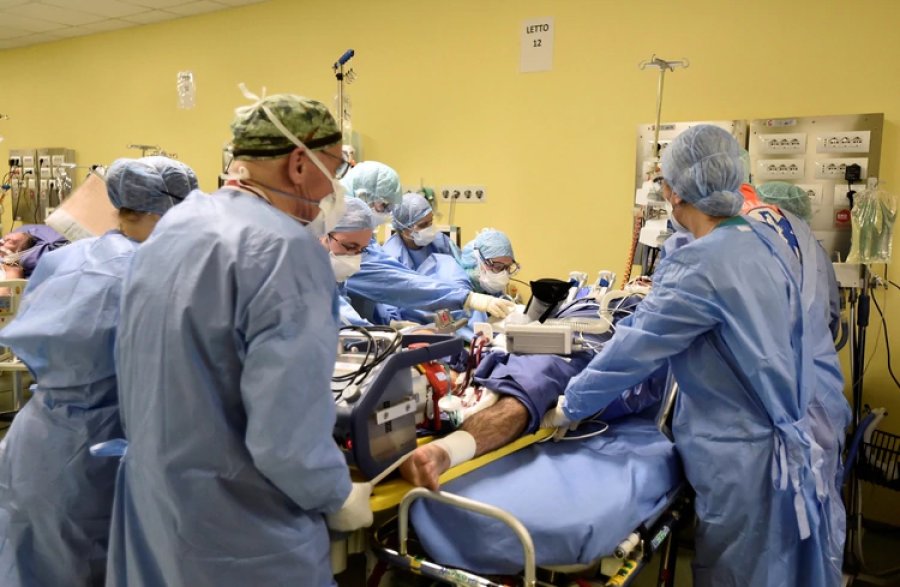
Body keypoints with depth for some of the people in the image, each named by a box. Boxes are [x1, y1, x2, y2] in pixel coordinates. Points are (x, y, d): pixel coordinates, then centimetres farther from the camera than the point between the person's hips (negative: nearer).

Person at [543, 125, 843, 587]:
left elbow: (635, 350, -19)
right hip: (784, 438, 8)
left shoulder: (701, 267, -24)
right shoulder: (767, 242, 1)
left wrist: (567, 407, -6)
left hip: (740, 457, -8)